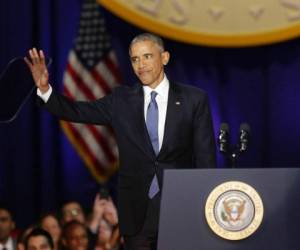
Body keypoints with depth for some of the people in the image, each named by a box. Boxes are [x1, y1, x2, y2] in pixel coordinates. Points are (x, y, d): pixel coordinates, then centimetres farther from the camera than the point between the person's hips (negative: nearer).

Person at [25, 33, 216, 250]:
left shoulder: (194, 99, 1)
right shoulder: (121, 100, 8)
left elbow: (206, 157, 1)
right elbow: (78, 112, 1)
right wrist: (45, 89, -16)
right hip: (137, 211, 2)